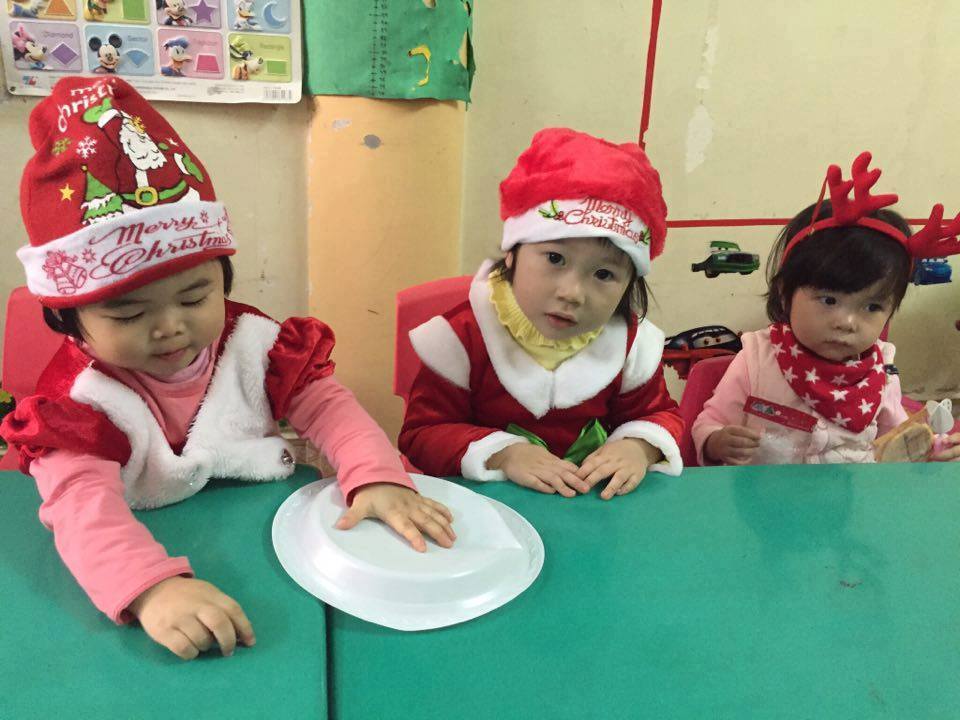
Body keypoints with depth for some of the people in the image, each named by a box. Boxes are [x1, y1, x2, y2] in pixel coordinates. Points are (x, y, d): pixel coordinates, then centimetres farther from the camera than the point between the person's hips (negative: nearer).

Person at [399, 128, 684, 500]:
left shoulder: (629, 343, -3)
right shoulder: (463, 337, -13)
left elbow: (659, 414, 12)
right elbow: (421, 434, -9)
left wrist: (637, 447, -11)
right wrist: (502, 454, -23)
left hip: (599, 507, 3)